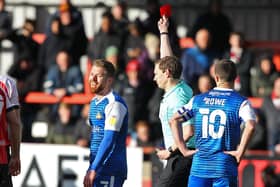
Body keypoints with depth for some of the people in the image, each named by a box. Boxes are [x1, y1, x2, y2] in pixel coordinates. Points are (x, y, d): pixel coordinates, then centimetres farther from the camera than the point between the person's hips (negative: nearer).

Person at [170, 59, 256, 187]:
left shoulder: (198, 100, 9)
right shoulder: (240, 102, -3)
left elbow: (174, 120, 7)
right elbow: (250, 126, -21)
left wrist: (182, 148, 8)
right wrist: (240, 152, -12)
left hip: (199, 166, 3)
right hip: (225, 167, -3)